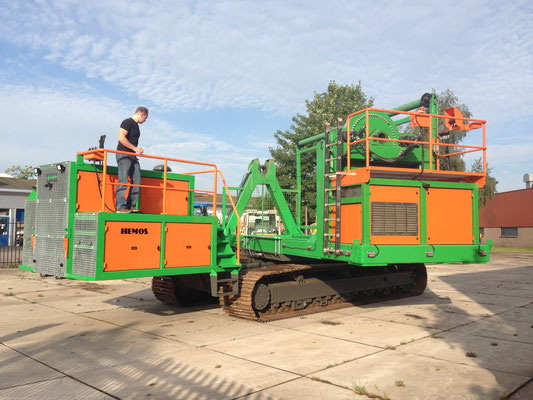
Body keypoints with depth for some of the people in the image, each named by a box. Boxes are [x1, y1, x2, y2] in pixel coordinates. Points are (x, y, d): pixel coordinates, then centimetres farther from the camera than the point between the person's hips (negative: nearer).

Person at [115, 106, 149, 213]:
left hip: (133, 156, 9)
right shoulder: (128, 122, -7)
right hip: (123, 155, -9)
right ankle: (121, 207, -11)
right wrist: (135, 148, -16)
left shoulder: (136, 125, 22)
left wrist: (138, 150, 8)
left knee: (136, 181, 4)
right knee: (123, 181, -11)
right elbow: (121, 138, -18)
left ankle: (131, 205, 8)